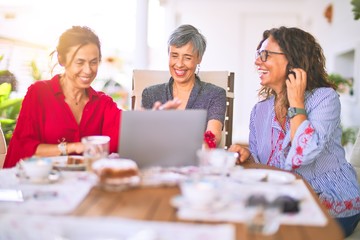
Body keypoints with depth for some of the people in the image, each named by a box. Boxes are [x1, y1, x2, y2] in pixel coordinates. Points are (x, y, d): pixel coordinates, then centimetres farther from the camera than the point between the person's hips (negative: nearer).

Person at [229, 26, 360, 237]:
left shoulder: (325, 97, -13)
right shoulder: (260, 111, 5)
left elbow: (303, 155, -29)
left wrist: (296, 102, -19)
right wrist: (247, 156, -14)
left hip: (334, 209, -5)